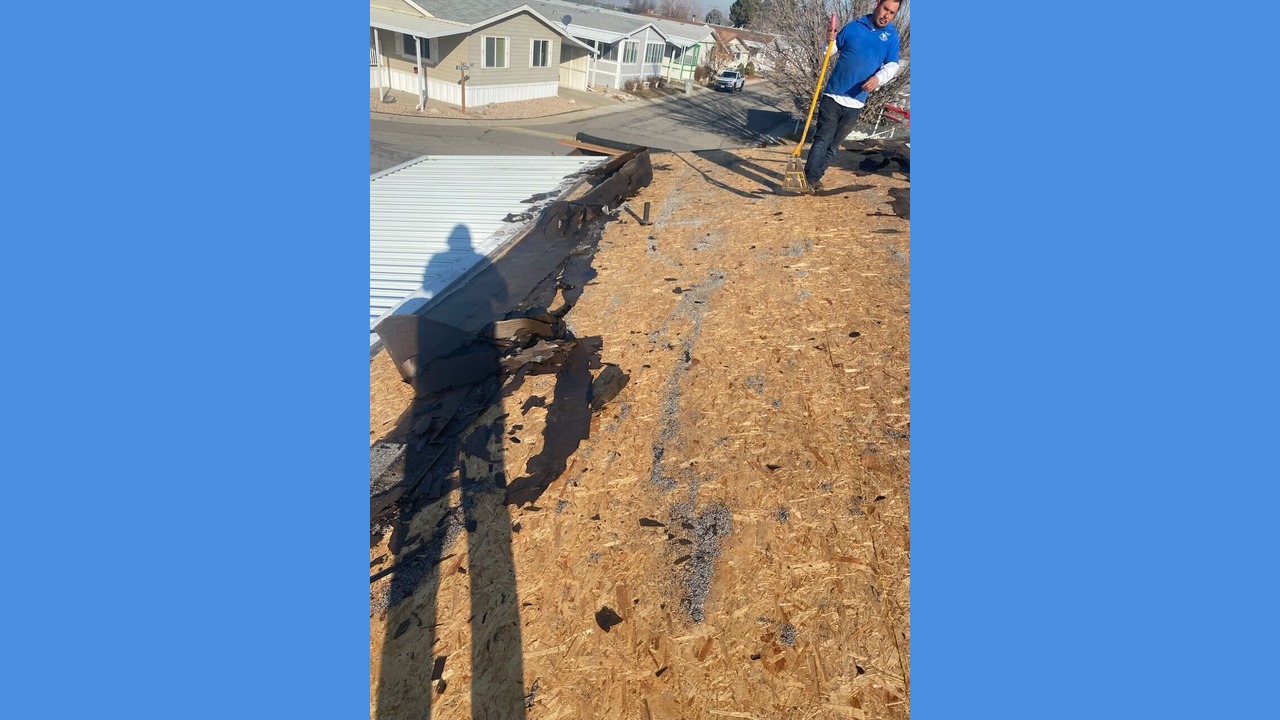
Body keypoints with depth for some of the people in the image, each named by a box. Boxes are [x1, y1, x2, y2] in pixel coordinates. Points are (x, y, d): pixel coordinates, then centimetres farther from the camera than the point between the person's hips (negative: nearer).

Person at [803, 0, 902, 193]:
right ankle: (809, 177, -6)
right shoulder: (854, 27, 2)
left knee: (834, 144, 9)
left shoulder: (892, 35, 4)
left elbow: (892, 65, -4)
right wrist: (829, 42, -13)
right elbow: (831, 51, 10)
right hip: (833, 96, -2)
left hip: (856, 102, 2)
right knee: (822, 139, -7)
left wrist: (878, 78, -24)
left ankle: (816, 176, 17)